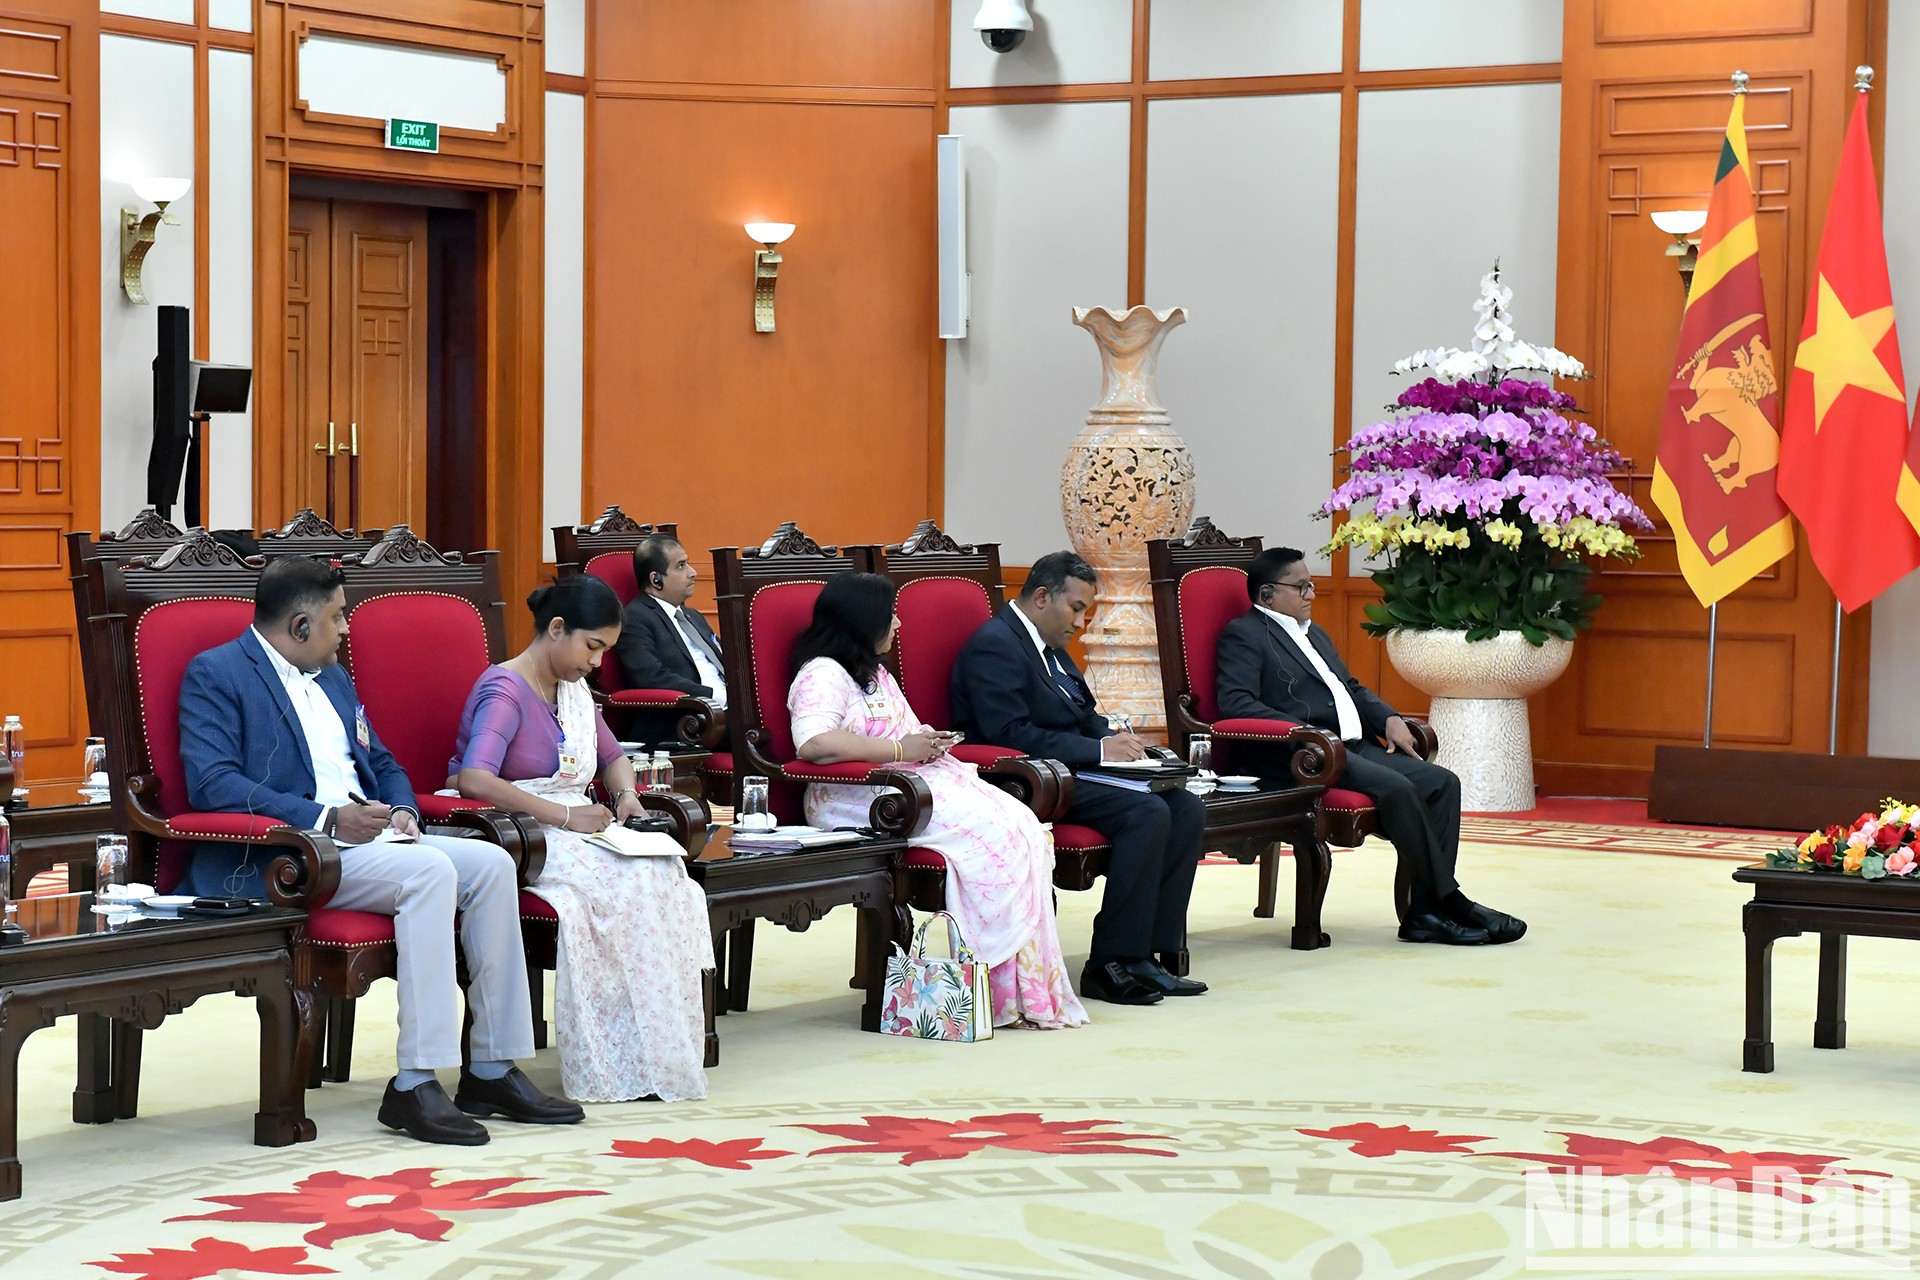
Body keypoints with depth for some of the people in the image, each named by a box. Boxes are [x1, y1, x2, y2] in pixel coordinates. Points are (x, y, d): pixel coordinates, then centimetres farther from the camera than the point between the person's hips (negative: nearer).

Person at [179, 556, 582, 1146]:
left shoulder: (333, 677, 24)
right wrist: (327, 818, -22)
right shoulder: (216, 674, -3)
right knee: (430, 872, -30)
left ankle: (492, 1071, -9)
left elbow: (381, 763, 29)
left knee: (490, 863, -12)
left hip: (364, 836, 9)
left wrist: (402, 811, 4)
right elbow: (212, 784, -17)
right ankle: (415, 1085, -32)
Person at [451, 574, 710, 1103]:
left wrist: (625, 793, 8)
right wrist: (564, 815, -26)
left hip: (573, 832, 8)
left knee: (666, 867, -21)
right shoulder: (504, 691, -11)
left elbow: (611, 755, 32)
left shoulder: (573, 688, 16)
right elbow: (474, 780, -27)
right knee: (630, 879, -30)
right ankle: (626, 1061, -24)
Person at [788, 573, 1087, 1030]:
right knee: (987, 831, -27)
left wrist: (927, 742, 5)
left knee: (1023, 827, -16)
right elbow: (813, 743, -23)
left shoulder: (878, 675, 26)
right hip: (857, 800, -9)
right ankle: (1004, 991, -23)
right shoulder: (823, 674, -6)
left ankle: (1031, 985, -22)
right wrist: (900, 748, -17)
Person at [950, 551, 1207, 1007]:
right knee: (1147, 812, -26)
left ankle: (1150, 953, -8)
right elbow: (1011, 735, -21)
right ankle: (1109, 965, -21)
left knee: (1187, 809, -5)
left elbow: (1084, 717, 26)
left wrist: (1115, 737, 2)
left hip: (1069, 773, 10)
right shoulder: (994, 644, -11)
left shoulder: (1050, 646, 21)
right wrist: (1098, 749, -19)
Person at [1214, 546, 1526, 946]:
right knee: (1396, 787, -28)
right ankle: (1450, 903, -19)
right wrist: (1299, 729, -23)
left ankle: (1426, 912, -17)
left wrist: (1388, 718, 13)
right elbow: (1235, 703, -14)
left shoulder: (1314, 634, 28)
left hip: (1356, 747, 9)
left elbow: (1352, 688, 33)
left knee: (1442, 782, -10)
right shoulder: (1244, 635, 0)